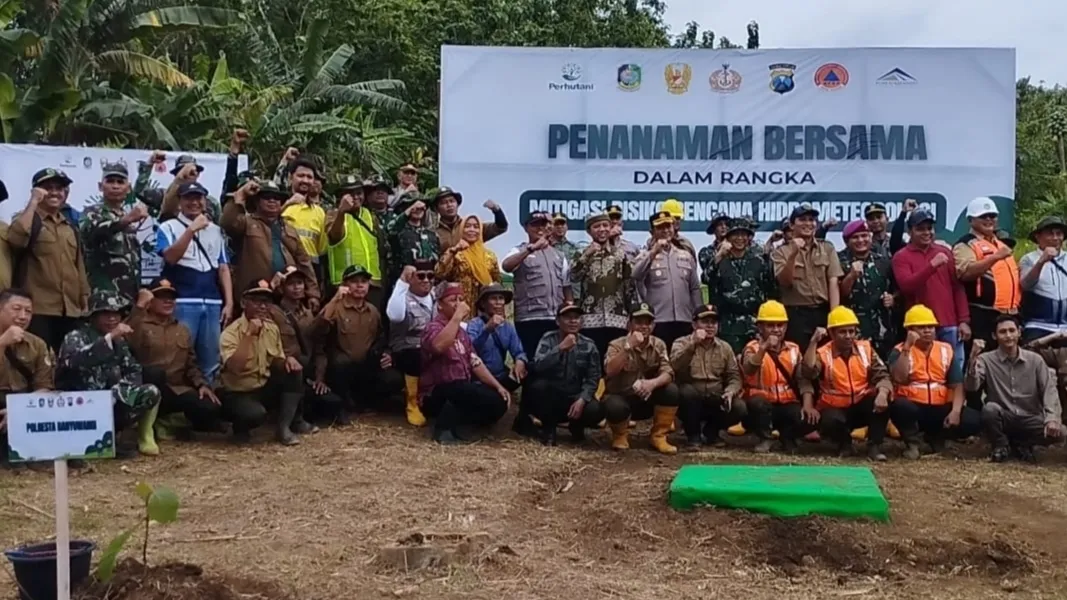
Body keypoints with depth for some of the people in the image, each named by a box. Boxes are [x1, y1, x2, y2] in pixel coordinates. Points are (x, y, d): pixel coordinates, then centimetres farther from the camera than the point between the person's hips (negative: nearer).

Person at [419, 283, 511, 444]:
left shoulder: (461, 331, 17)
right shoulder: (434, 327, -11)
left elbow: (475, 362, 13)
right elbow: (439, 346, -36)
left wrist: (498, 386, 3)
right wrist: (457, 317, -29)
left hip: (461, 391, 9)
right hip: (436, 396, -9)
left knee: (499, 401, -10)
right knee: (487, 398, -31)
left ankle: (453, 420, 0)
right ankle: (445, 425, -14)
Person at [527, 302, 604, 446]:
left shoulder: (589, 346, 0)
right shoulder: (548, 338, -6)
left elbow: (593, 379, -6)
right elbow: (538, 366, -23)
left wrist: (582, 400, -22)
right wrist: (561, 348, -29)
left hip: (574, 399, 1)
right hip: (550, 399, -1)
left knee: (596, 410, -29)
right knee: (538, 384, -33)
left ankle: (576, 426, 9)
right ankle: (548, 428, -7)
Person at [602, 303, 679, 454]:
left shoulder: (659, 345, -1)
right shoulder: (617, 345, -11)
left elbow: (668, 373, -15)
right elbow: (610, 371, -31)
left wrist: (653, 382, -37)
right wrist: (629, 347, -36)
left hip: (646, 398, 3)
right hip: (620, 397, -3)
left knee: (671, 391, -25)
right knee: (615, 407, -38)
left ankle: (658, 436, -5)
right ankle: (620, 435, -1)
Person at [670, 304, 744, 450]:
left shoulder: (725, 347, 7)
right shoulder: (681, 343, -5)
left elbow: (734, 376, 4)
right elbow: (674, 366, -24)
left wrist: (730, 391, -18)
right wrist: (693, 344, -30)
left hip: (715, 401, 3)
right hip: (690, 400, -3)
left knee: (740, 408, -24)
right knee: (687, 391, -37)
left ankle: (711, 430, 8)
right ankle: (693, 435, -12)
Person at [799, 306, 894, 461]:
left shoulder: (865, 349, 1)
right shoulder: (823, 353, -9)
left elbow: (881, 375, -6)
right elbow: (807, 374, -29)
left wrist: (882, 393, -29)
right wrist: (814, 342, -30)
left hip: (862, 406, 3)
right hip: (835, 408, -2)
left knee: (882, 401, -28)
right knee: (831, 421, -36)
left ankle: (874, 446, -13)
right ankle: (844, 443, 1)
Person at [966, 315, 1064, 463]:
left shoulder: (1035, 359, 1)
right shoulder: (986, 360, -4)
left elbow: (1049, 390, -7)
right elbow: (971, 387, -18)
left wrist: (1052, 418, -24)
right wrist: (973, 358, -33)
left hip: (1030, 420, 1)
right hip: (1002, 419, -1)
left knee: (1056, 432, -27)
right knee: (989, 408, -34)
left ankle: (1021, 445, 4)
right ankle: (1001, 446, -4)